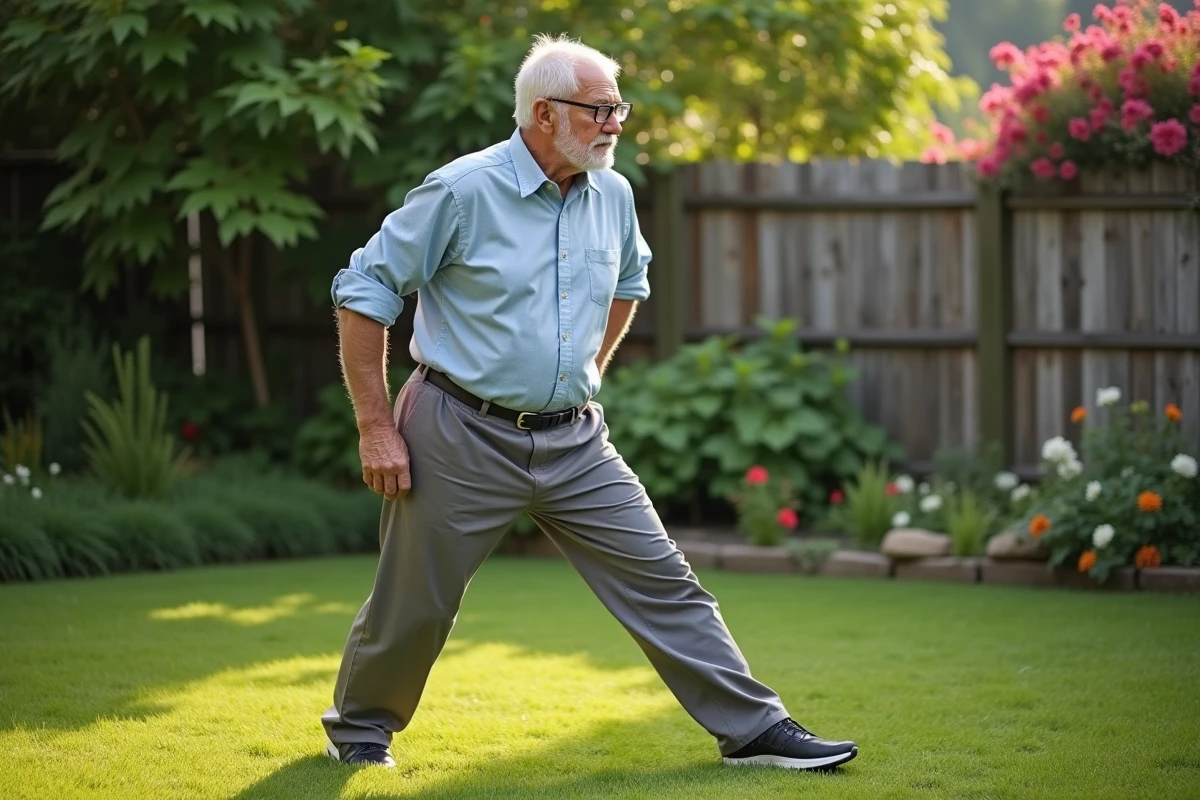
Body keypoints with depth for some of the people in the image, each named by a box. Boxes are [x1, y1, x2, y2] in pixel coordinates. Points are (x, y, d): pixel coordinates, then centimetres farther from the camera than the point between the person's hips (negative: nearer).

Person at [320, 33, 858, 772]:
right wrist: (376, 427, -11)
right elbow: (363, 293, -10)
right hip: (465, 438, -5)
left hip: (574, 442, 5)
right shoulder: (463, 192, -14)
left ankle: (753, 728, 6)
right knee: (415, 606, 6)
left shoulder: (613, 197, 4)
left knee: (662, 581, 1)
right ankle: (359, 727, 31)